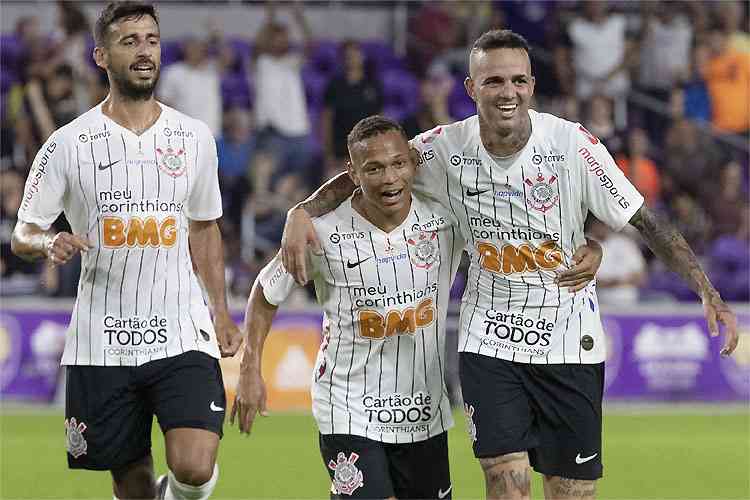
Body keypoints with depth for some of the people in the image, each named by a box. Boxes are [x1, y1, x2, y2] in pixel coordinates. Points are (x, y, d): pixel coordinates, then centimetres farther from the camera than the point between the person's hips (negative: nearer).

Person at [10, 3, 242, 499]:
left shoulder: (195, 137, 6)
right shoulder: (69, 143, -1)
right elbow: (23, 235, 4)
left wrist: (221, 310, 13)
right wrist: (49, 243, -19)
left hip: (181, 333, 1)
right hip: (102, 342, -1)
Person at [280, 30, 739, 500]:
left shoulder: (573, 143, -13)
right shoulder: (446, 147, -7)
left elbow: (647, 222, -9)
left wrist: (708, 292, -16)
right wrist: (302, 212, -12)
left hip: (569, 341, -1)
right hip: (489, 339, 1)